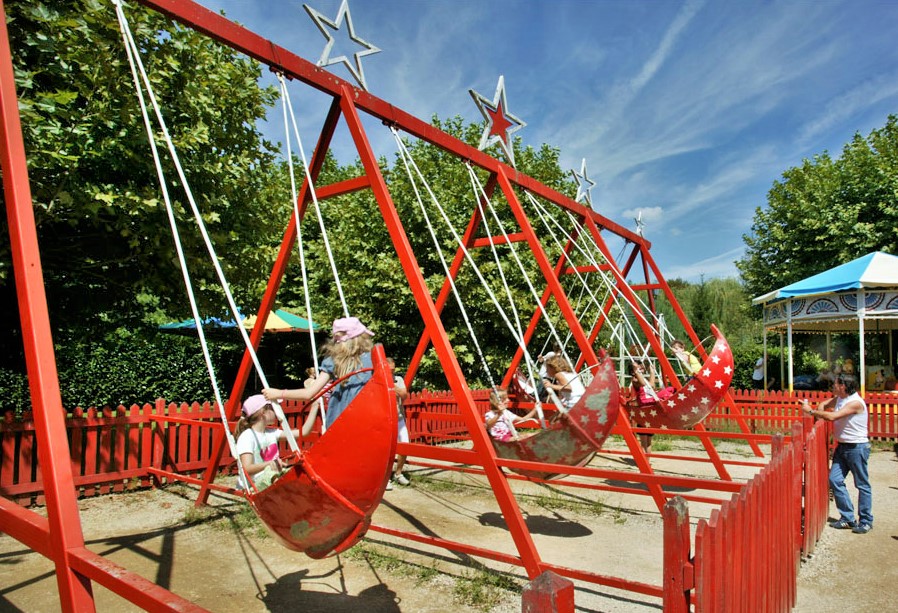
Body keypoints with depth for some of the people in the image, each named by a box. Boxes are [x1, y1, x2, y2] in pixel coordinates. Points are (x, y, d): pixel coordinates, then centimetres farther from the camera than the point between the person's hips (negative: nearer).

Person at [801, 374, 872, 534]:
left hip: (857, 447, -8)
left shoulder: (855, 402, -20)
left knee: (862, 484, 4)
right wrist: (819, 410, 0)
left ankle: (866, 521, 15)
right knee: (835, 480, 5)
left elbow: (832, 416, -29)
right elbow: (823, 404, 22)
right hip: (842, 446, 8)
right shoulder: (839, 398, 5)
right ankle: (847, 518, 15)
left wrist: (810, 411, -21)